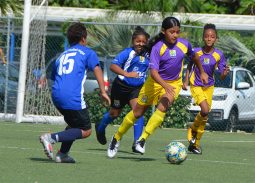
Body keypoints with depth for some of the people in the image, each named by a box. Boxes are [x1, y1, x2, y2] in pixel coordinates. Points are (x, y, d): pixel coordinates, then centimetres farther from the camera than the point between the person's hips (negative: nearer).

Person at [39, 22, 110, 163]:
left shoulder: (62, 56, 26)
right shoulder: (87, 52, 9)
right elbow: (96, 69, -7)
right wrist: (103, 91, -14)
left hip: (56, 95, 7)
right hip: (73, 98, -7)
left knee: (74, 125, 26)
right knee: (85, 131, 1)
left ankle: (62, 154, 13)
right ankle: (52, 138, -16)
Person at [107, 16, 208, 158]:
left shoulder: (184, 44, -9)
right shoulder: (157, 47, -21)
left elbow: (194, 56, 15)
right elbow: (153, 71, -30)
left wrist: (202, 72, 26)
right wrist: (165, 85, -45)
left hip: (174, 83, 2)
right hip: (156, 82, -2)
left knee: (162, 108, -25)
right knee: (137, 112, 7)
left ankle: (142, 140, -22)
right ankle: (116, 138, 26)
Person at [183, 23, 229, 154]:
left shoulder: (219, 55, -11)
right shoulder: (196, 52, -13)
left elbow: (222, 77, -10)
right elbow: (190, 66, 5)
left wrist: (225, 73, -31)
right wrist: (186, 81, -1)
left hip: (209, 87, 3)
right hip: (196, 86, -3)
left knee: (205, 116, 7)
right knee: (205, 111, -22)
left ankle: (195, 143, 22)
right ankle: (193, 130, 5)